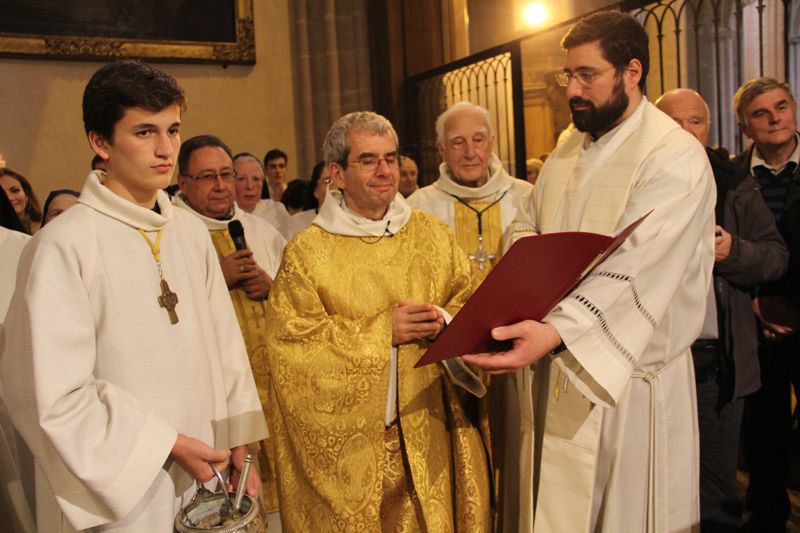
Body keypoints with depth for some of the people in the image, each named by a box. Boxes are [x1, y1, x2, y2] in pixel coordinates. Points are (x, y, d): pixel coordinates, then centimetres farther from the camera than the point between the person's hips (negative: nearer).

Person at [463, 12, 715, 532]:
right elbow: (528, 227, 10)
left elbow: (635, 271, -27)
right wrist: (522, 285, -11)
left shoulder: (675, 157, -15)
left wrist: (556, 332, -40)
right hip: (553, 361, 6)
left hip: (626, 369, -6)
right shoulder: (567, 149, 10)